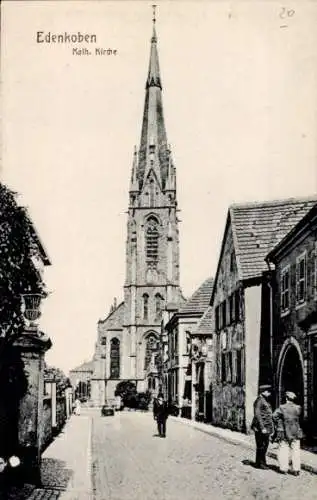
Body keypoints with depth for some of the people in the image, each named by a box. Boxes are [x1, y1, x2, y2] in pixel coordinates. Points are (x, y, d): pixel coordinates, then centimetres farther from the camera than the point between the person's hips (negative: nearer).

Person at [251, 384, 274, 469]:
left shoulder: (265, 400, 16)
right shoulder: (259, 401, -14)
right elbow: (257, 415, -20)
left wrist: (271, 427, 19)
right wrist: (262, 428, -23)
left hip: (266, 427, 10)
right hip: (260, 427, -10)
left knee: (265, 445, 14)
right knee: (261, 446, -3)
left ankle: (262, 462, 23)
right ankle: (259, 463, 4)